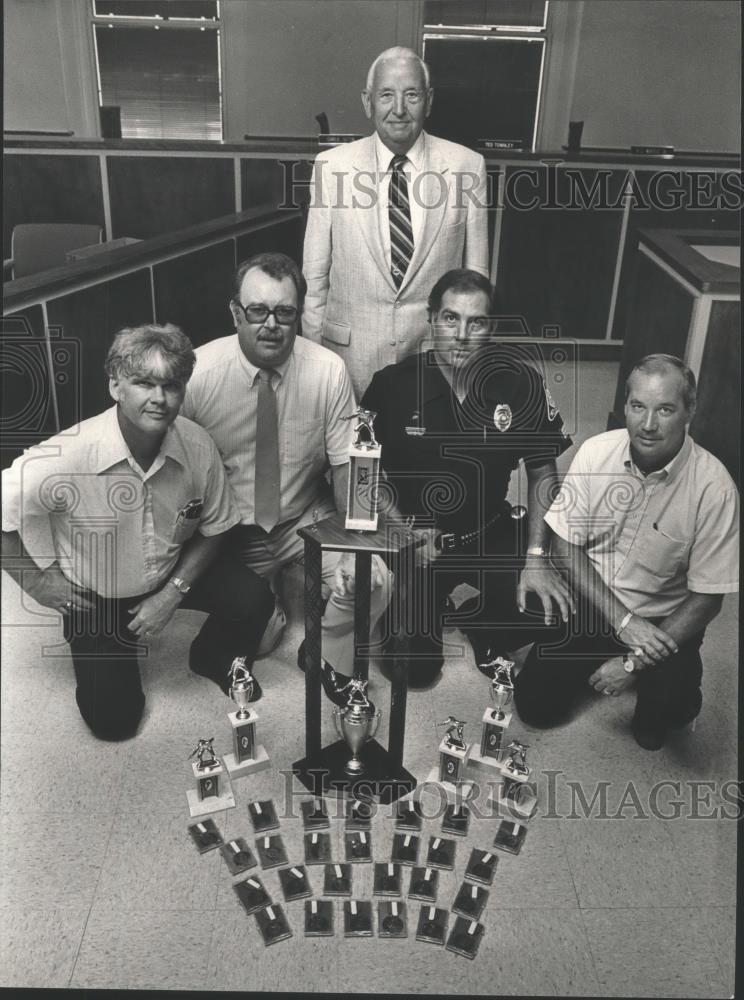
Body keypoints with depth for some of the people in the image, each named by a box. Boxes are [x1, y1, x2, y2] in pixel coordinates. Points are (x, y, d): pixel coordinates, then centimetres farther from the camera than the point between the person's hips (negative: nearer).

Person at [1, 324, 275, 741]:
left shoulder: (198, 446, -22)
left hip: (175, 569, 3)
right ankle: (112, 656, 33)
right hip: (94, 595, -2)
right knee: (113, 721, -1)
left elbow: (214, 528, -7)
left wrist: (173, 593, -15)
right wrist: (37, 581, -15)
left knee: (253, 599, -18)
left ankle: (216, 661, 17)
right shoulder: (68, 456, -33)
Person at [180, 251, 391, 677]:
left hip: (308, 520, 1)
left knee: (371, 582, -21)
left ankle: (327, 661, 9)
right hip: (229, 531, 0)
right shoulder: (197, 372, -16)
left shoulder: (329, 371, -14)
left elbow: (347, 465, -9)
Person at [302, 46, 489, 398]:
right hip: (351, 348, 0)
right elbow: (314, 275, 1)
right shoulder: (332, 166, -3)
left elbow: (475, 274, 2)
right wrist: (313, 354, 1)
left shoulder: (467, 166, -4)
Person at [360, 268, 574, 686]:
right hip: (415, 536, -1)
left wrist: (536, 555, -10)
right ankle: (428, 606, 25)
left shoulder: (521, 383, -11)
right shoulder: (393, 384, -13)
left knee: (547, 607, -18)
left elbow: (542, 470, -1)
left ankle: (474, 618, 14)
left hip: (490, 532, 2)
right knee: (416, 667, -10)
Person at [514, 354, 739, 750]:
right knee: (535, 703, -4)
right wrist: (623, 620, -18)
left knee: (673, 703, -27)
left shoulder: (714, 488, -21)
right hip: (590, 603, 2)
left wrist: (635, 661, -20)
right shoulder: (596, 453, -14)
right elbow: (565, 546, -8)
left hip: (662, 619, -2)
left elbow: (706, 597, -15)